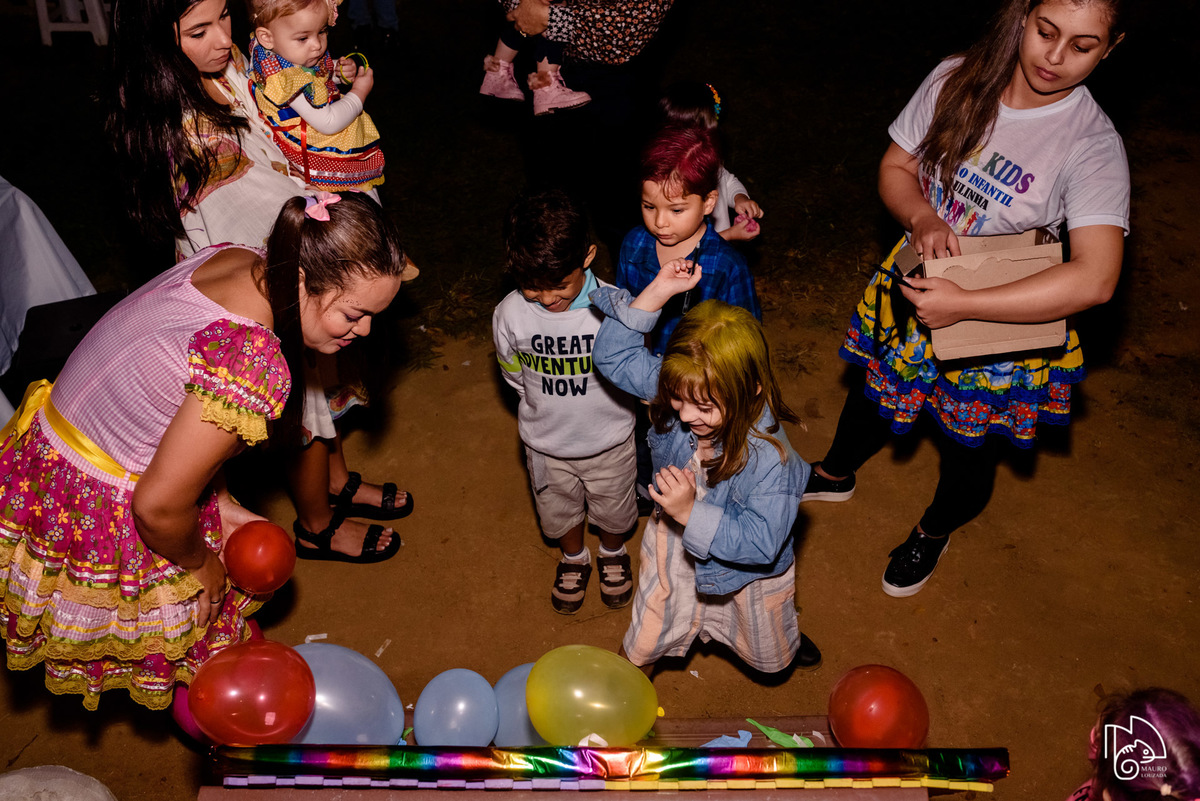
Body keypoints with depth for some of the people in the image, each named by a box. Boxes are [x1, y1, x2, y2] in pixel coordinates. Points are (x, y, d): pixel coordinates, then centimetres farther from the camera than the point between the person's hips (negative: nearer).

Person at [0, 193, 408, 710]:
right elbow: (159, 506, -32)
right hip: (97, 519, -7)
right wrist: (199, 563, -10)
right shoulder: (254, 362, -38)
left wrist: (220, 505, 6)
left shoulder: (235, 259, -11)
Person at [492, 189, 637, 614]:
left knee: (613, 510, 26)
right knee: (559, 512, 27)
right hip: (547, 444, 1)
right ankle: (574, 558, 59)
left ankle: (613, 552, 59)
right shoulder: (510, 314, -23)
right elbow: (515, 376, -2)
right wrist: (550, 406, -2)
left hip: (609, 441, -1)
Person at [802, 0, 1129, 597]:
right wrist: (922, 217, -23)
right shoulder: (957, 79, -14)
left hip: (1001, 324, -3)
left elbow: (1094, 280, -35)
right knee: (873, 391, 26)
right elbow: (896, 167, -1)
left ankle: (933, 533, 52)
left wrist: (962, 304, -35)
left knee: (968, 447, 18)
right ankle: (836, 474, 59)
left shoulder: (1092, 145, -26)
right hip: (917, 284, 4)